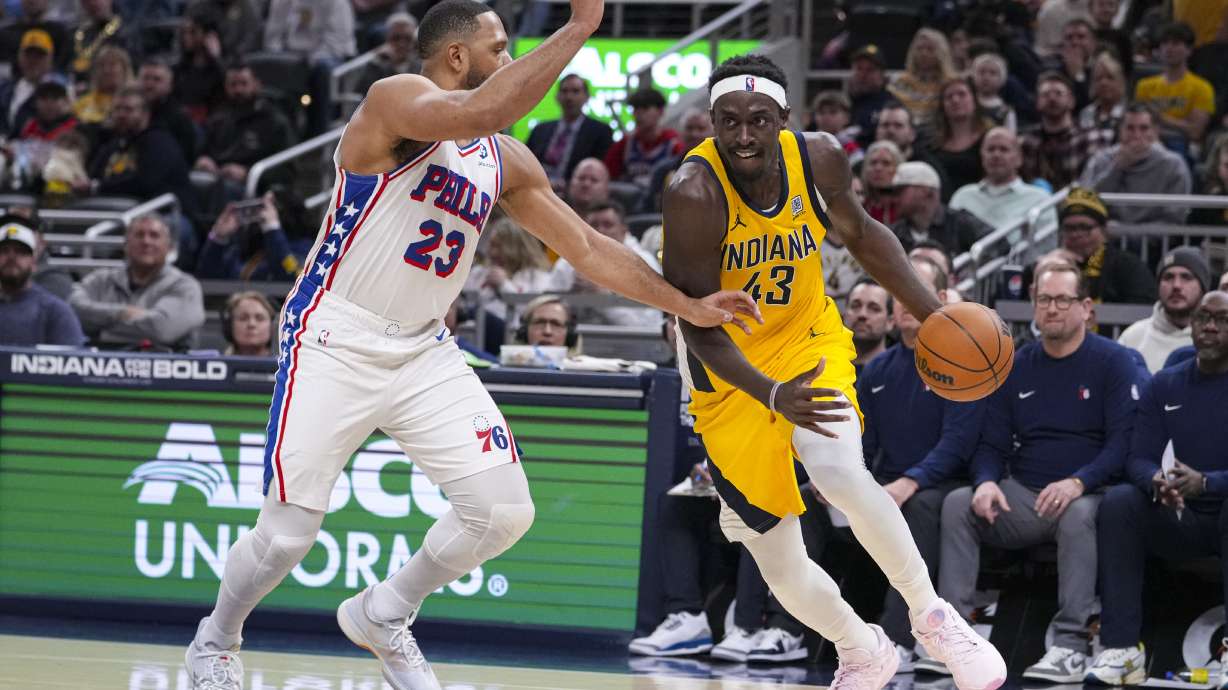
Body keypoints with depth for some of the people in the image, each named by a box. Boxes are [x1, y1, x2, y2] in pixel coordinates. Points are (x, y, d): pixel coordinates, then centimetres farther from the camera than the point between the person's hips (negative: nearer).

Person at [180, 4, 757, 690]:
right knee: (287, 535, -7)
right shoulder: (397, 99, -14)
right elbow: (483, 111, -34)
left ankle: (384, 615, 19)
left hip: (423, 351, 7)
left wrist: (688, 306, 12)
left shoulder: (506, 162, 9)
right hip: (335, 343, -7)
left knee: (505, 510, -6)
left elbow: (586, 246, 16)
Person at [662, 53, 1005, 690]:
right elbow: (699, 326, -27)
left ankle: (930, 614, -7)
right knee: (777, 561, 1)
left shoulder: (819, 159, -15)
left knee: (840, 475, -28)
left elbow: (858, 233, 8)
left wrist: (932, 312, 0)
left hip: (807, 337, 1)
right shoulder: (694, 194, -28)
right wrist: (771, 395, -42)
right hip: (730, 371, -1)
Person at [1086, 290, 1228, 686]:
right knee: (1119, 501, -24)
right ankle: (1122, 649, -29)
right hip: (1182, 520, 4)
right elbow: (1140, 459, 0)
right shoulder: (1164, 387, 7)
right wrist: (1158, 483, -26)